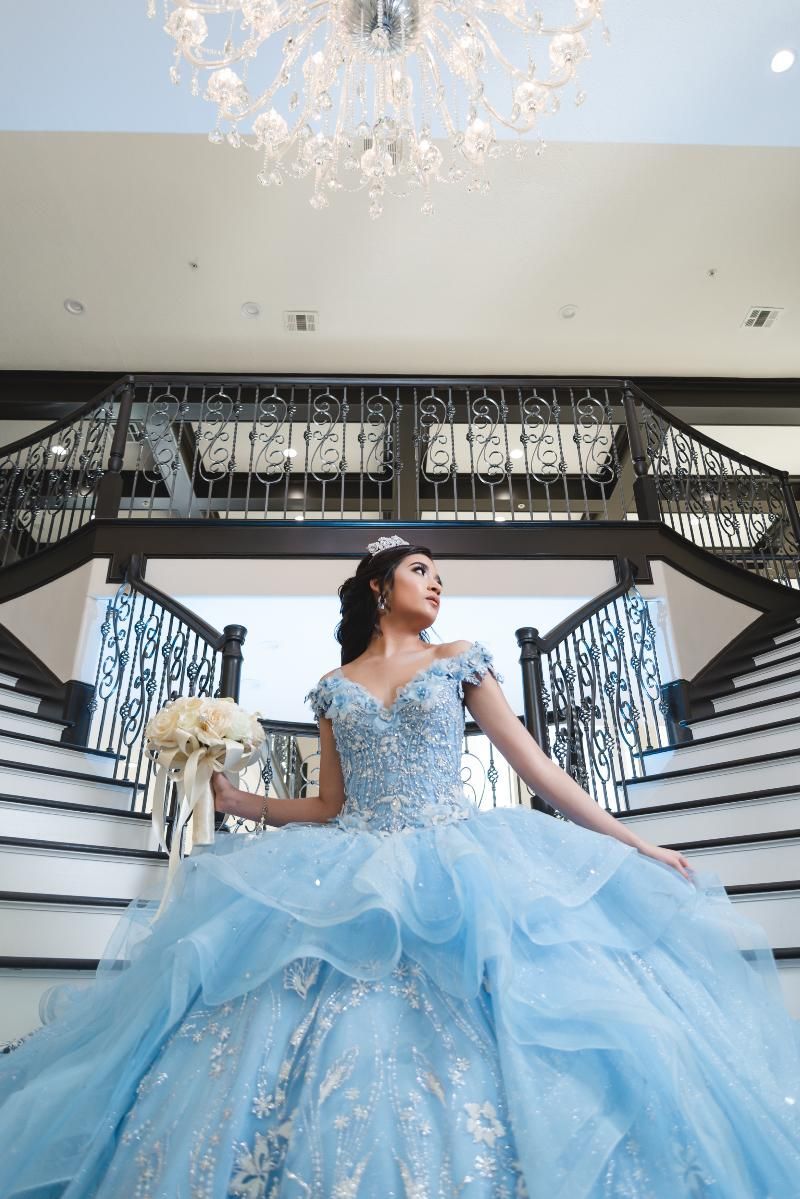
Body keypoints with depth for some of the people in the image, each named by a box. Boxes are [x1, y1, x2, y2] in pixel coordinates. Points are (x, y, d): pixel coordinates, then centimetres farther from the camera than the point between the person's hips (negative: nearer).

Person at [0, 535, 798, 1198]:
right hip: (354, 882, 2)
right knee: (339, 1059, -4)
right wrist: (236, 802, 4)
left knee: (468, 1054, -10)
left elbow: (535, 765, 6)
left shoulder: (459, 660, 9)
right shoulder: (334, 687, 12)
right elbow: (329, 808, 13)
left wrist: (632, 844, 3)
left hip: (460, 872, -1)